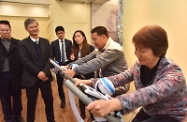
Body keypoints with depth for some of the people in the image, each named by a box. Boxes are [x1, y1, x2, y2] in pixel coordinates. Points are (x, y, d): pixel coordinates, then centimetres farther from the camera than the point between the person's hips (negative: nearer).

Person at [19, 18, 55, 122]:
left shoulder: (46, 42, 8)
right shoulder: (23, 43, -2)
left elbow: (50, 58, 0)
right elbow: (26, 61, -11)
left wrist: (45, 72, -14)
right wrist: (38, 73, -16)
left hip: (45, 76, 3)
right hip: (31, 78, -3)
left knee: (49, 100, 12)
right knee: (31, 102, 11)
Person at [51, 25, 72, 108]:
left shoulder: (69, 42, 2)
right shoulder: (53, 43, 2)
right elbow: (52, 56, 3)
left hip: (68, 64, 0)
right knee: (60, 84, 9)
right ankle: (63, 100, 29)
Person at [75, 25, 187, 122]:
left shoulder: (174, 74, -29)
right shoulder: (139, 65, -9)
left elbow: (152, 93, -48)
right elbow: (119, 78, -16)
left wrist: (113, 104, -65)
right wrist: (89, 82, -28)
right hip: (148, 112, 5)